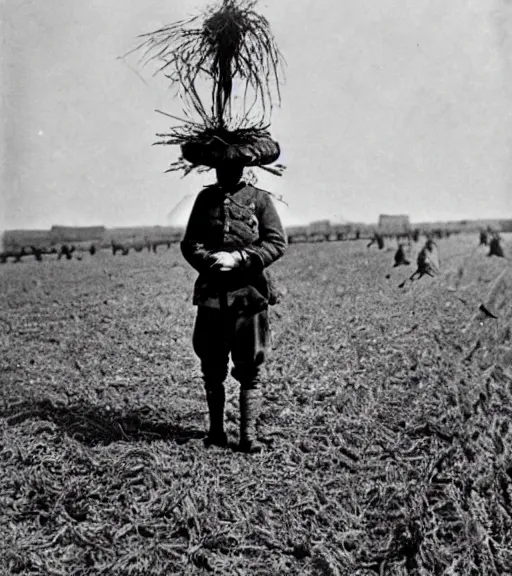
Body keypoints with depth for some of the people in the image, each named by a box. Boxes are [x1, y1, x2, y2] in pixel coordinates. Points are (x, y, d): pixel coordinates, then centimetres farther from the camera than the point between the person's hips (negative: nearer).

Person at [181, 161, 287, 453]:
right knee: (212, 368, 9)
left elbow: (277, 242, -4)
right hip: (211, 293, 3)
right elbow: (189, 242, 11)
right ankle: (216, 428, 24)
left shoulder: (260, 199, 4)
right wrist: (208, 258, -10)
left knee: (250, 370, 1)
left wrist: (238, 259, -14)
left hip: (250, 294, -3)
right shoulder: (205, 197, 13)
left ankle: (248, 433, 8)